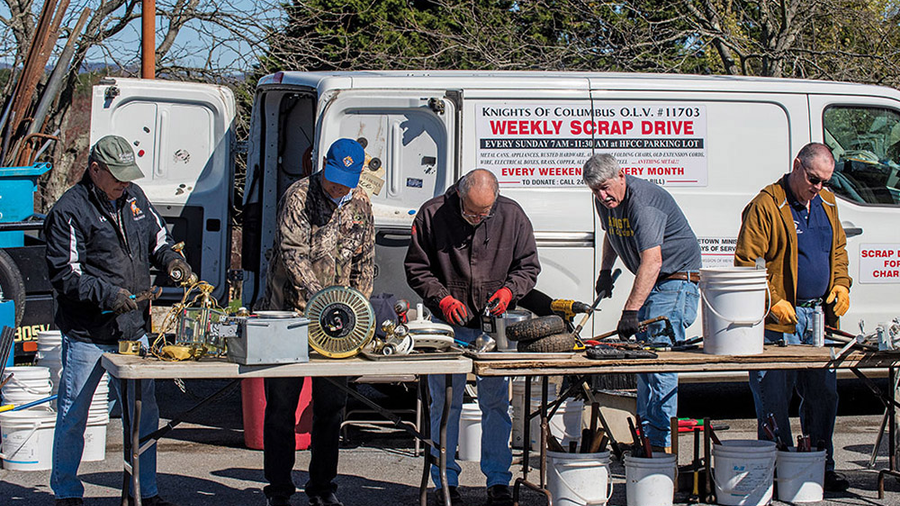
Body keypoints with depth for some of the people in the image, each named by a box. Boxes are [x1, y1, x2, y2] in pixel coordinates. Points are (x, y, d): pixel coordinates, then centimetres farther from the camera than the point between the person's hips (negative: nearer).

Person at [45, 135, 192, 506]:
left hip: (133, 331, 6)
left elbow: (157, 238, 24)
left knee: (144, 414, 9)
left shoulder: (134, 198, 9)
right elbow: (63, 275, -14)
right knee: (72, 417, 5)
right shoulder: (69, 211, -11)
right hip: (86, 336, -6)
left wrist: (171, 260, 2)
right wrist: (108, 294, -23)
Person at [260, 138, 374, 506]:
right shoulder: (299, 196, -9)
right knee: (281, 403, -1)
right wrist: (317, 296, -29)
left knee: (332, 405, 8)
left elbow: (364, 263, 14)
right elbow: (292, 253, -17)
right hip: (291, 312, -5)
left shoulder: (360, 204, 8)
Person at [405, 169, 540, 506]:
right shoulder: (432, 215, -8)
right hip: (449, 325, -1)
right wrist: (442, 299, -15)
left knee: (496, 402, 3)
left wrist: (509, 290, -12)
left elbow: (528, 265, 7)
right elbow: (416, 269, -1)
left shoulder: (512, 216, -2)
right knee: (445, 404, 2)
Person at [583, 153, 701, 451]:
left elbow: (652, 261, -36)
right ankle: (645, 437, 16)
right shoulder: (605, 201, 4)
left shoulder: (643, 202, -27)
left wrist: (630, 310, -40)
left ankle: (660, 443, -17)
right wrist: (605, 271, 18)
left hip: (676, 280, -10)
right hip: (649, 283, 10)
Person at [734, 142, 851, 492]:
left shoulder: (826, 204, 15)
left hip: (820, 317, 7)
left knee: (823, 394, 10)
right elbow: (746, 262, -12)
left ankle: (822, 467, 21)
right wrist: (773, 302, -18)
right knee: (774, 399, -3)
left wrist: (841, 284, 9)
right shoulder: (765, 207, -9)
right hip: (779, 320, -7)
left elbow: (838, 249, 27)